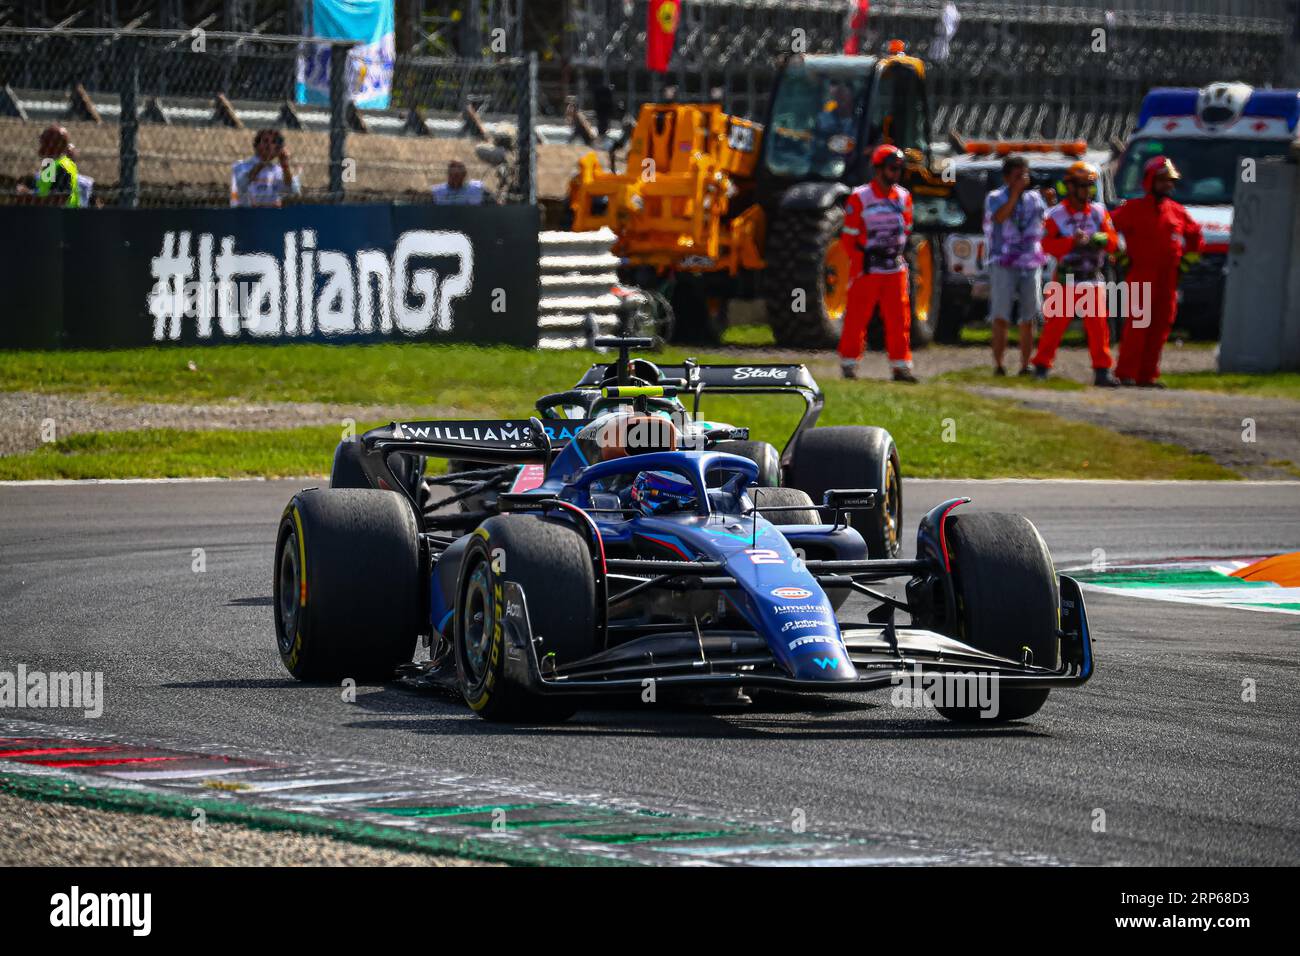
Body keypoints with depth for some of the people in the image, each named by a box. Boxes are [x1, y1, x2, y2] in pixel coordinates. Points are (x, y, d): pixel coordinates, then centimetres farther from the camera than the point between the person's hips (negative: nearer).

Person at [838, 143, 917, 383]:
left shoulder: (903, 198, 7)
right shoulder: (859, 199, -8)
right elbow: (848, 237, -4)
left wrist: (896, 253, 11)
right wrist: (860, 262, -8)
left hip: (895, 270, 4)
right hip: (867, 270, -4)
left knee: (899, 320, 2)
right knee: (857, 317, 1)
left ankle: (901, 366, 6)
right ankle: (849, 363, 12)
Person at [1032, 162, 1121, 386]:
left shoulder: (1099, 212, 7)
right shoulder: (1057, 214, 0)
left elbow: (1112, 241, 2)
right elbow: (1047, 244, -8)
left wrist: (1096, 239, -18)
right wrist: (1073, 242, -19)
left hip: (1093, 281, 2)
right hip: (1065, 279, -2)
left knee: (1098, 326, -4)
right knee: (1055, 324, -1)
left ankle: (1102, 370, -1)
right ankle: (1041, 366, 11)